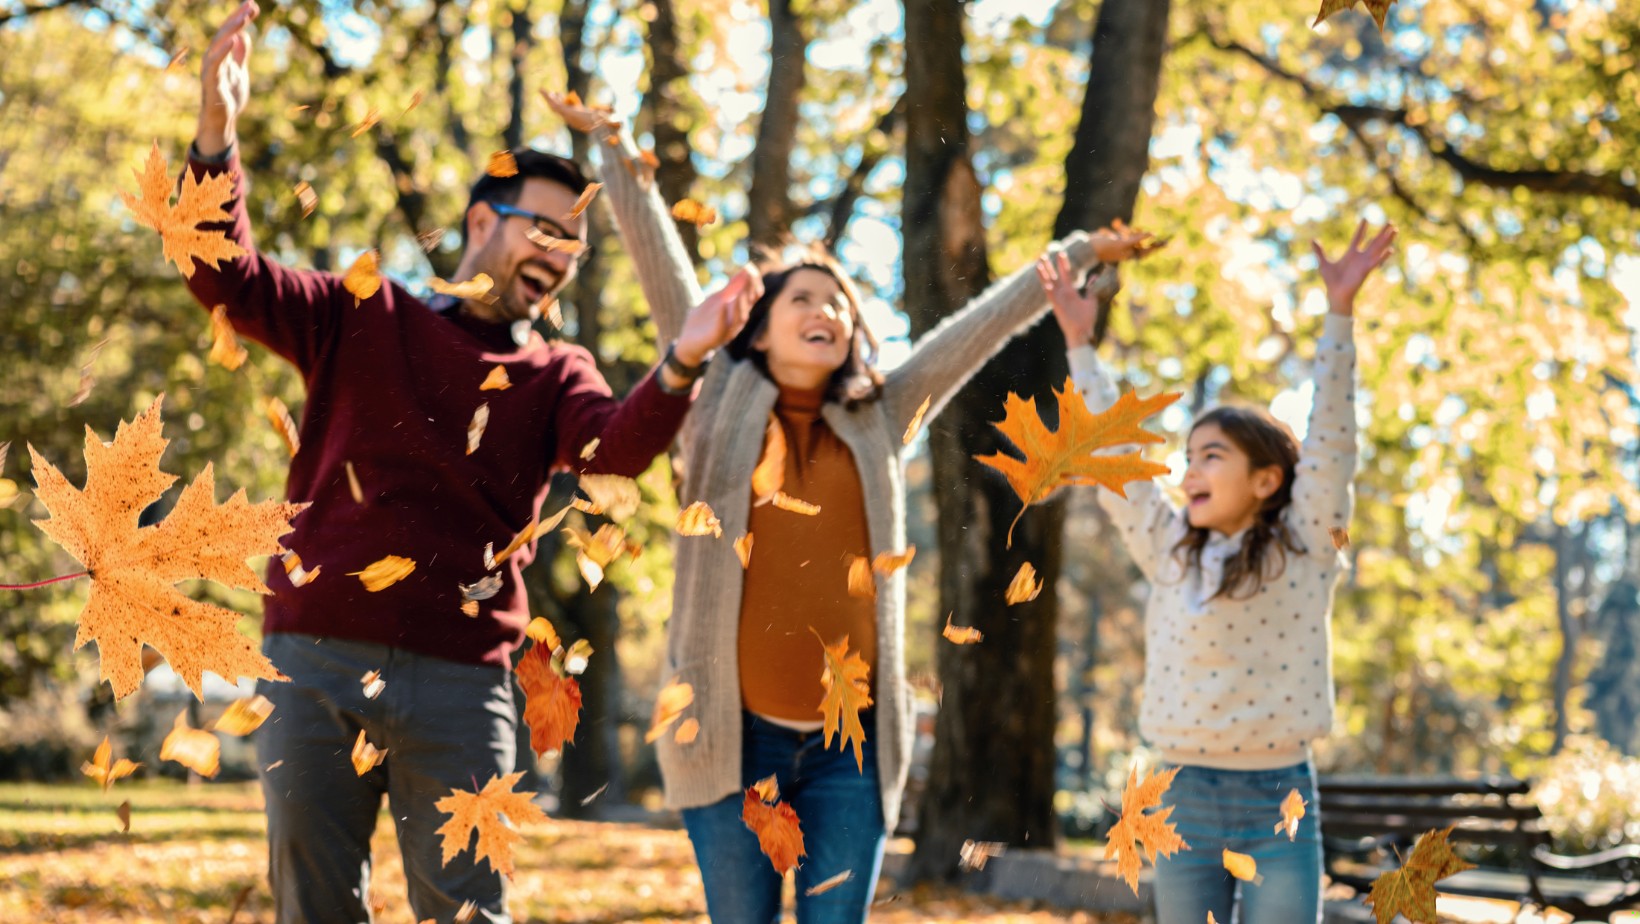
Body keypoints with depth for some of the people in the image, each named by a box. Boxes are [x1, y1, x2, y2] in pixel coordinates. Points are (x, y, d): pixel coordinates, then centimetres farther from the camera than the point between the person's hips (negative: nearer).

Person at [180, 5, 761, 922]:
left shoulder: (556, 376, 10)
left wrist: (680, 368, -32)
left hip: (461, 682, 1)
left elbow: (620, 445, -11)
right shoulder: (364, 318, 8)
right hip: (317, 660, 0)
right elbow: (227, 278, -3)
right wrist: (218, 139, -19)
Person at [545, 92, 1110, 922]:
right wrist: (614, 148, -2)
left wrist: (1078, 254, 17)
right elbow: (662, 267, 1)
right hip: (730, 730, -1)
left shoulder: (881, 416, 10)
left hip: (850, 738, 2)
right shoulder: (719, 402, 5)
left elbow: (983, 324, 14)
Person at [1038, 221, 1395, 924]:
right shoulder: (1169, 551, 8)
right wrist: (1079, 344, 16)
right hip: (1185, 797, 3)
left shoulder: (1303, 547, -1)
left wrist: (1339, 311, -11)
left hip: (1279, 799, -3)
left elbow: (1331, 432, -6)